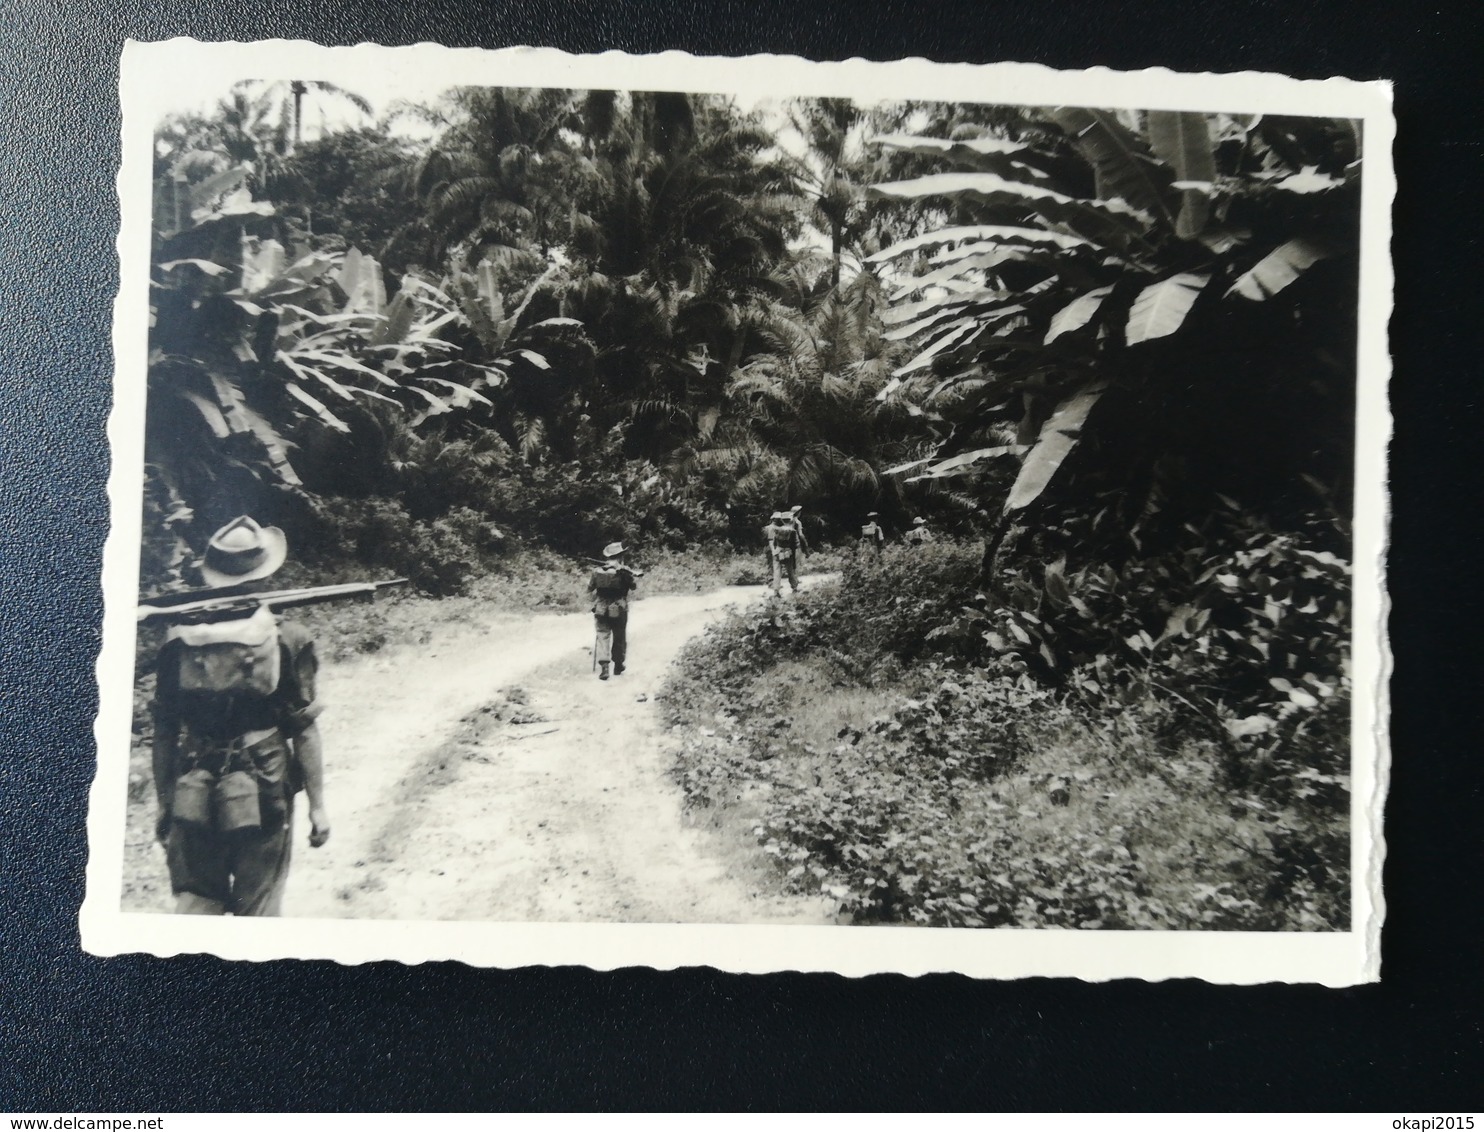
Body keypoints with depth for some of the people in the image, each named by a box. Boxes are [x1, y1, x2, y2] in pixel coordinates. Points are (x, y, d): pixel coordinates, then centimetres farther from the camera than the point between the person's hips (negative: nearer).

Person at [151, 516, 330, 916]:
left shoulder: (178, 641, -3)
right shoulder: (287, 641, -10)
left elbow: (164, 731, 2)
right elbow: (304, 731, -7)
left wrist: (165, 803, 13)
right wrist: (317, 804, 2)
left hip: (194, 803, 2)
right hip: (264, 799, -2)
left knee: (195, 903, 15)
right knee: (256, 912, 11)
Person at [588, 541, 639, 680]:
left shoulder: (597, 571, -4)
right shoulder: (624, 571, -12)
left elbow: (589, 590, 4)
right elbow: (634, 586, 0)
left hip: (601, 610, 1)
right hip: (619, 610, -1)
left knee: (602, 637, 3)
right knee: (619, 639, 14)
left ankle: (603, 666, -13)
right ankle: (618, 667, 25)